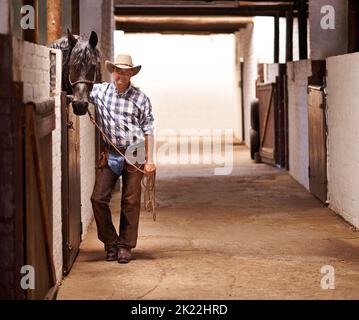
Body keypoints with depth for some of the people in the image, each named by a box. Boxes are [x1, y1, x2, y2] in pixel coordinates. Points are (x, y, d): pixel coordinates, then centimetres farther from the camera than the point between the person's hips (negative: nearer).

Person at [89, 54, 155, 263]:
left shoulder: (140, 98, 1)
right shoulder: (99, 91, 3)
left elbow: (148, 130, 3)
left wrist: (150, 160, -2)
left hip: (134, 155, -1)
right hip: (109, 155, 1)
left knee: (131, 202, 4)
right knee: (99, 198, -4)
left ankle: (125, 245, 15)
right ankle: (110, 242, 13)